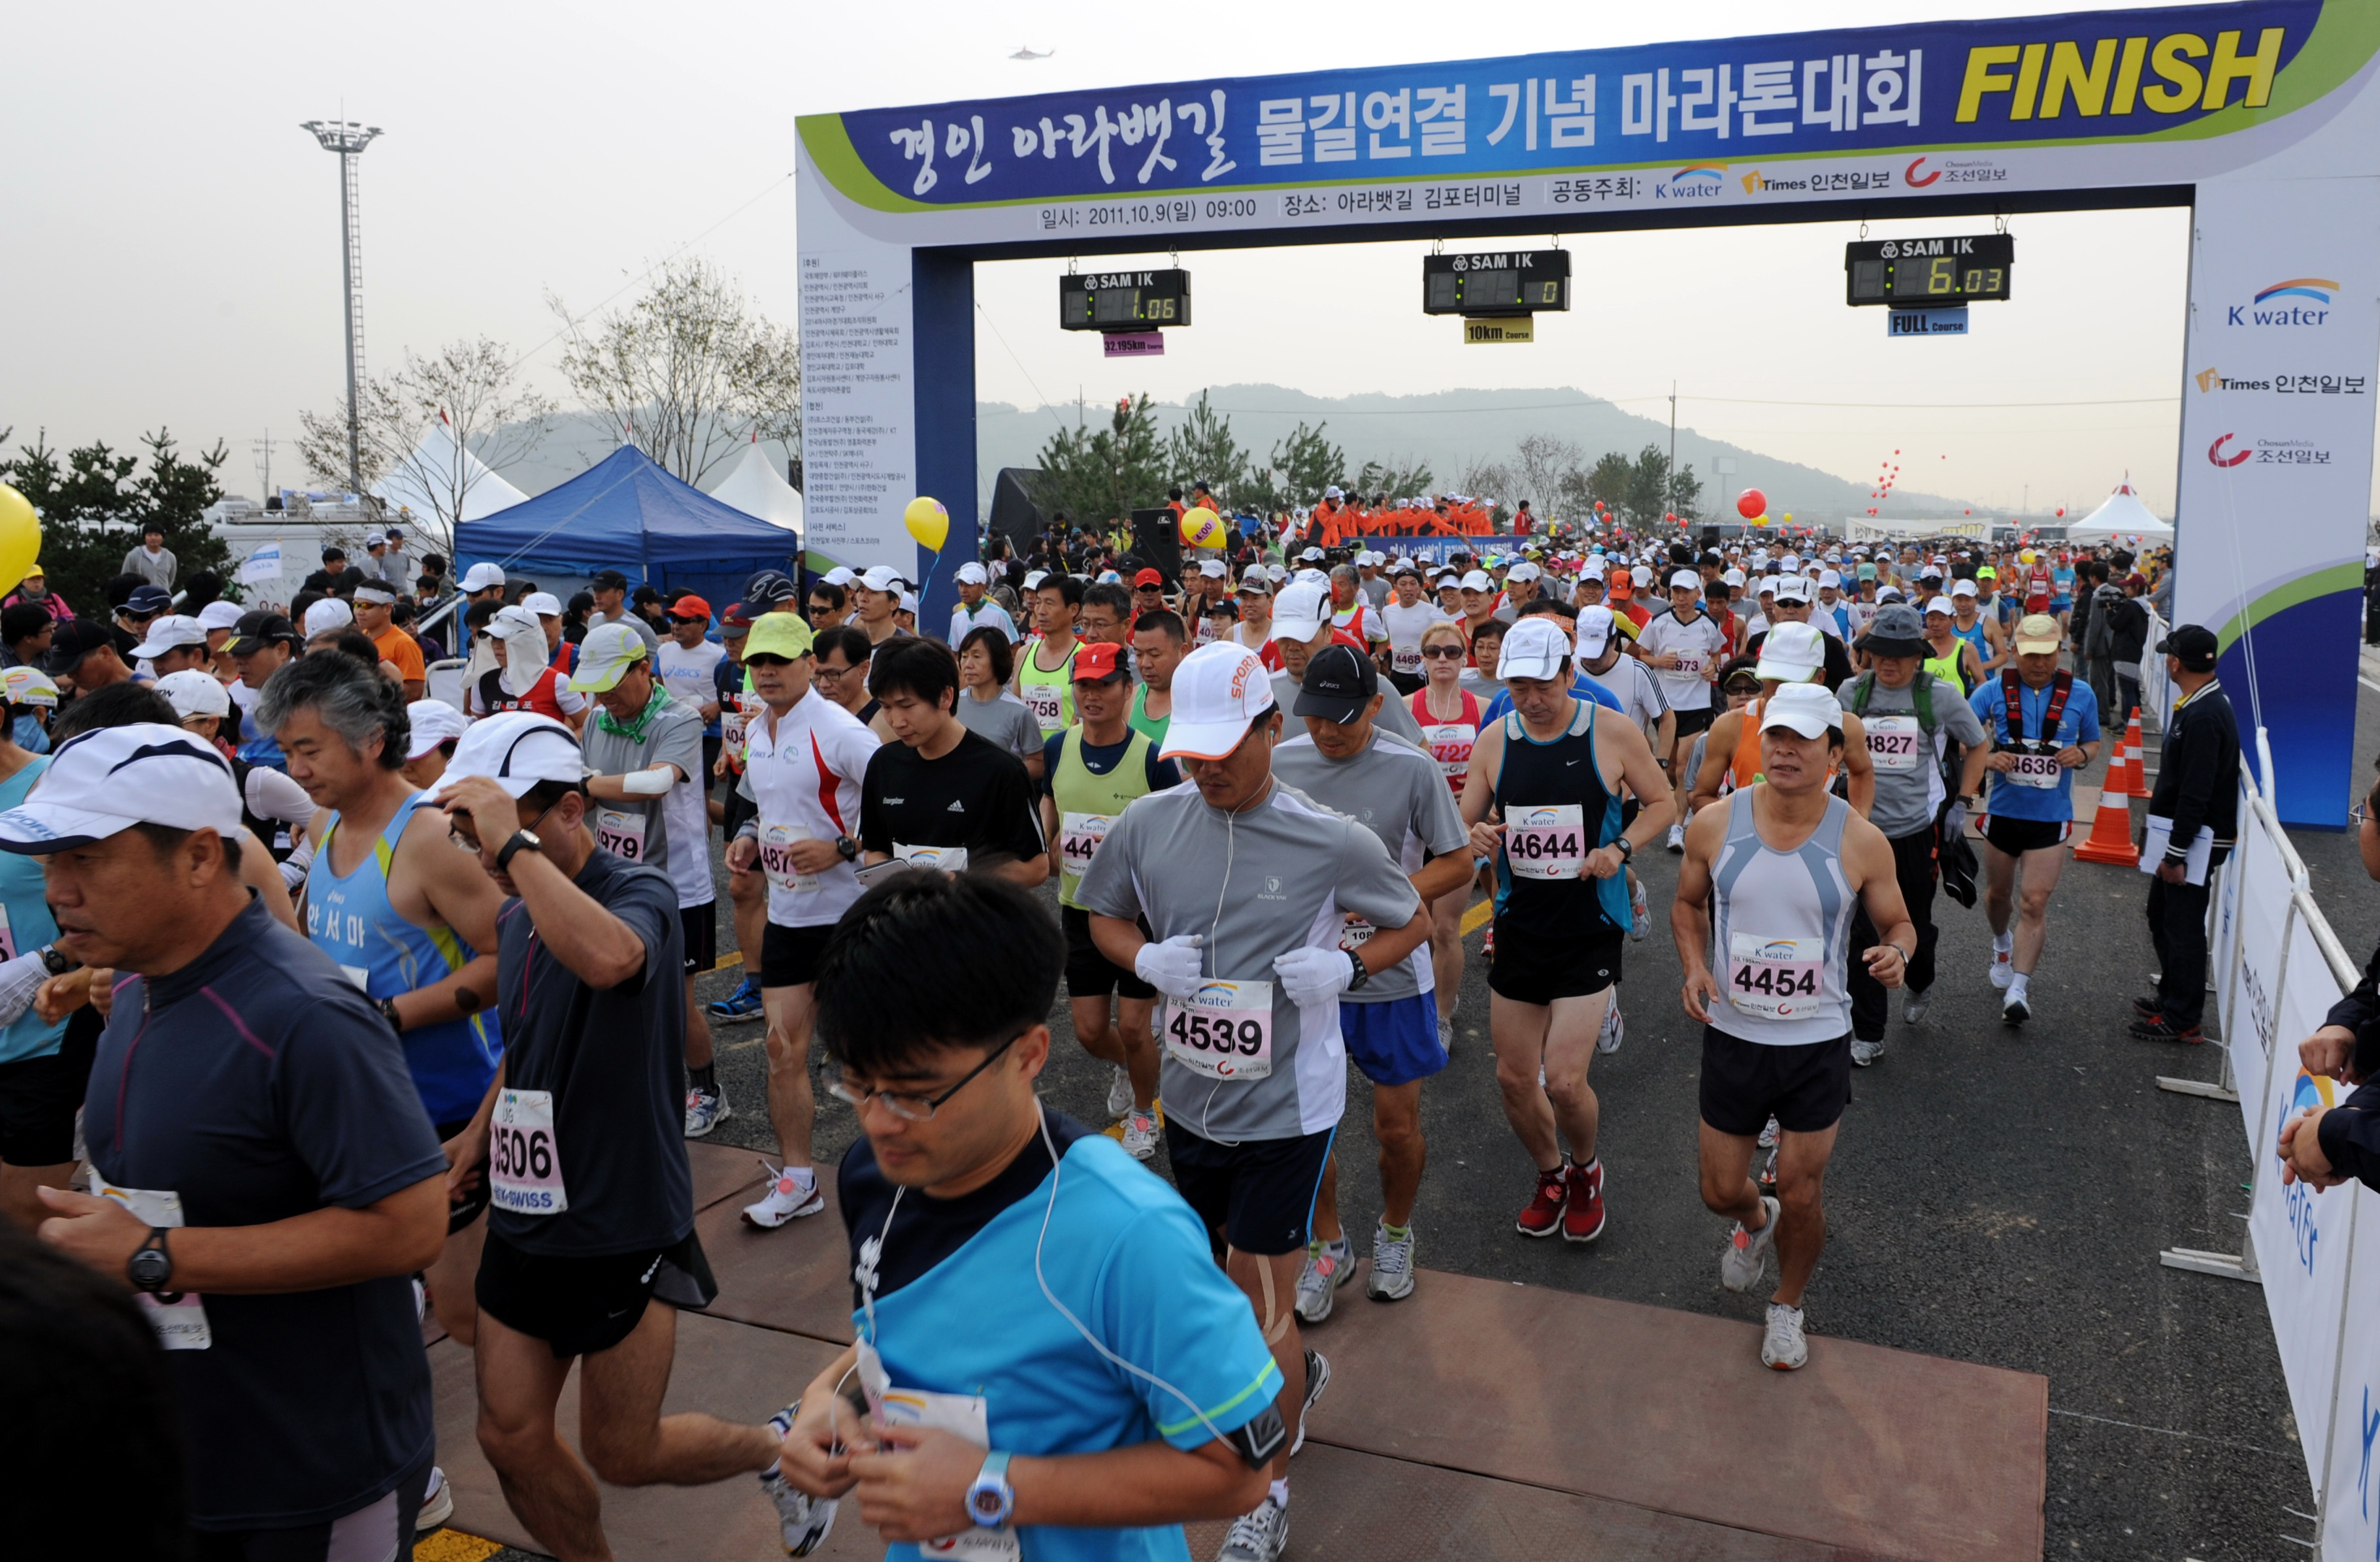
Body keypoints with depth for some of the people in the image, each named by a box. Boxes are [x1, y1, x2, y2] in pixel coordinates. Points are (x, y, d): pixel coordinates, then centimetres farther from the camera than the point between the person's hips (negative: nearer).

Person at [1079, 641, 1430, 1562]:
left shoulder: (1332, 842, -15)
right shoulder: (1150, 824, -6)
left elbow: (1413, 923, 1)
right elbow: (1103, 916, 10)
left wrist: (1345, 966, -18)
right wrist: (1146, 958, -12)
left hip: (1286, 1105, -4)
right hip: (1190, 1095, 5)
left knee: (1261, 1299, 1)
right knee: (1224, 1269, 22)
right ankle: (1298, 1373, 54)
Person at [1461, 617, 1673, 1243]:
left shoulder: (1612, 732, -8)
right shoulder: (1494, 740, 0)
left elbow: (1662, 803, 4)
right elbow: (1465, 824, 8)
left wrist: (1620, 848, -13)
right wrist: (1476, 836, -16)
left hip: (1589, 928, -4)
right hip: (1519, 925, 4)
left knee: (1564, 1082, -10)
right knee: (1514, 1078, 10)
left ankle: (1586, 1170, 24)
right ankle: (1550, 1174, 38)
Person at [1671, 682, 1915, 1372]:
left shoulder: (1861, 841, -12)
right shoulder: (1714, 824, -8)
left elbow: (1898, 923, 2)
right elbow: (1688, 904, 8)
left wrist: (1895, 952, -22)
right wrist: (1694, 966, -10)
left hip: (1818, 1043, -1)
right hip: (1732, 1037, 2)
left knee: (1802, 1199, 7)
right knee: (1721, 1192, 12)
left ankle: (1788, 1305, 37)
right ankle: (1755, 1221, 50)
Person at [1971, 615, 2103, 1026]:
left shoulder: (2080, 695, -2)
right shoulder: (1993, 691, -4)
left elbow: (2093, 742, 12)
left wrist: (2082, 754, -12)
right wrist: (1984, 758, -22)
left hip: (2051, 816, -1)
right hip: (2003, 810, 2)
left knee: (2035, 903, -9)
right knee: (1998, 892, 19)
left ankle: (2019, 988, -8)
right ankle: (2002, 944, 50)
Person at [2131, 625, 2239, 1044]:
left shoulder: (2204, 717, -23)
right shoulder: (2205, 705, 10)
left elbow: (2196, 793, -24)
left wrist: (2177, 853, -21)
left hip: (2195, 838, -10)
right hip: (2177, 833, 10)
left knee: (2182, 926, -2)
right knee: (2161, 914, 21)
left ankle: (2182, 1019, 7)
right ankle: (2171, 996, 34)